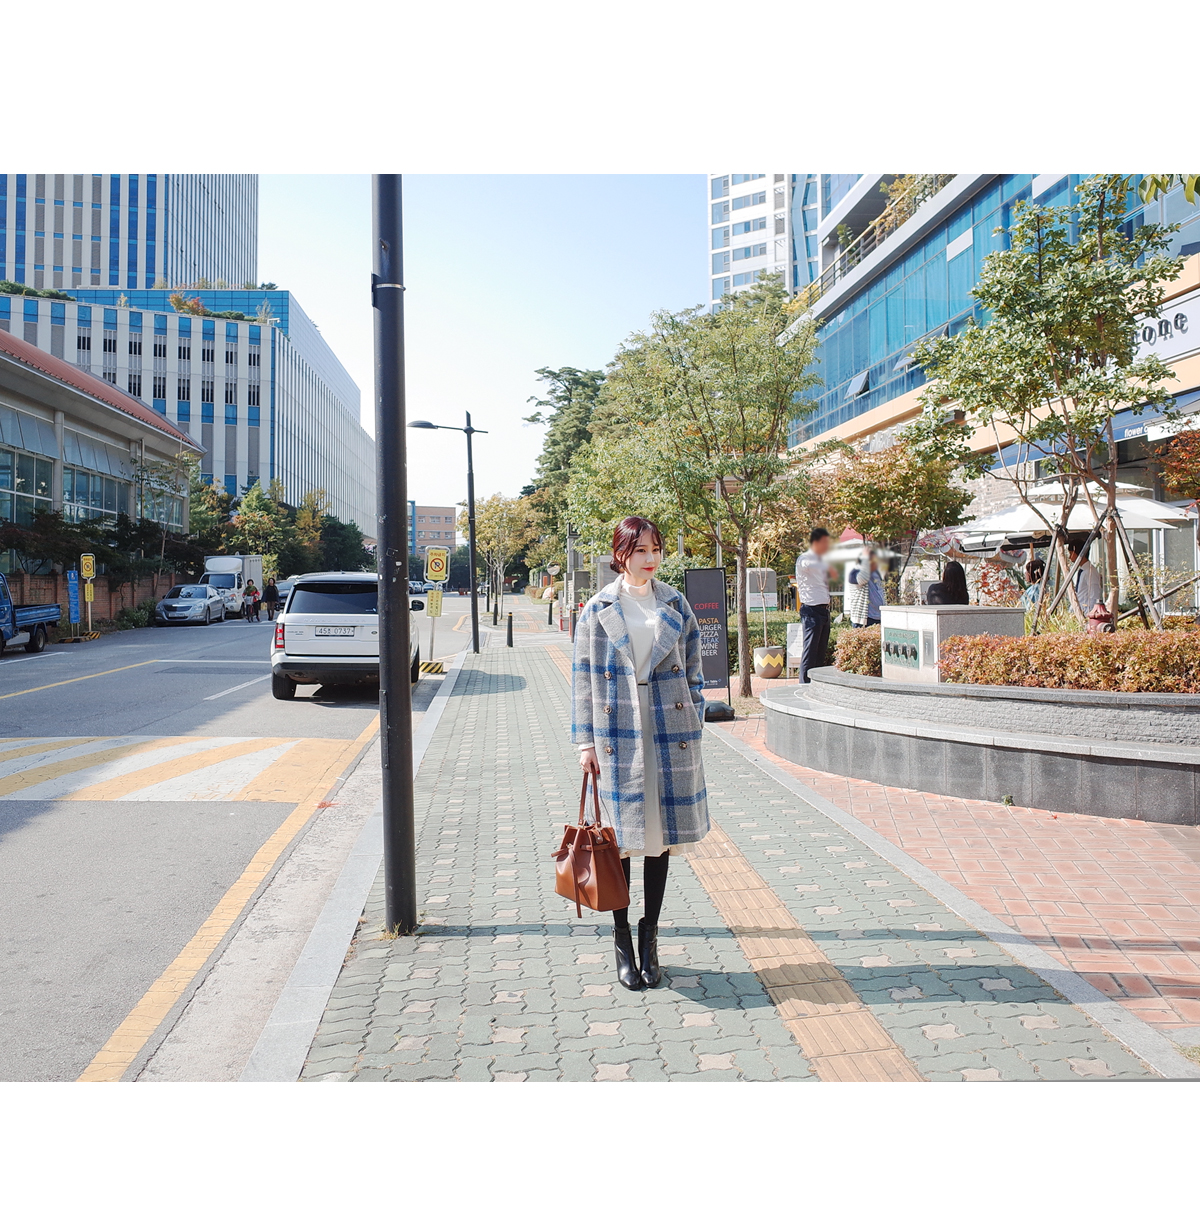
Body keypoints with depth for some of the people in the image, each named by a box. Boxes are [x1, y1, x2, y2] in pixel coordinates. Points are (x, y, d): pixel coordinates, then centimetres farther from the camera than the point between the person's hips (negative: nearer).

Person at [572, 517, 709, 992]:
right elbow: (583, 677, 2)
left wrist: (693, 722, 4)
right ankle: (622, 940, 20)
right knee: (620, 837, 5)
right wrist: (585, 740, -2)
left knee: (660, 835, 9)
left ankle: (649, 937, 24)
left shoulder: (675, 605, 7)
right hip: (617, 734, -2)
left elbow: (693, 669, 11)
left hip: (669, 731, 2)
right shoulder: (598, 609, 1)